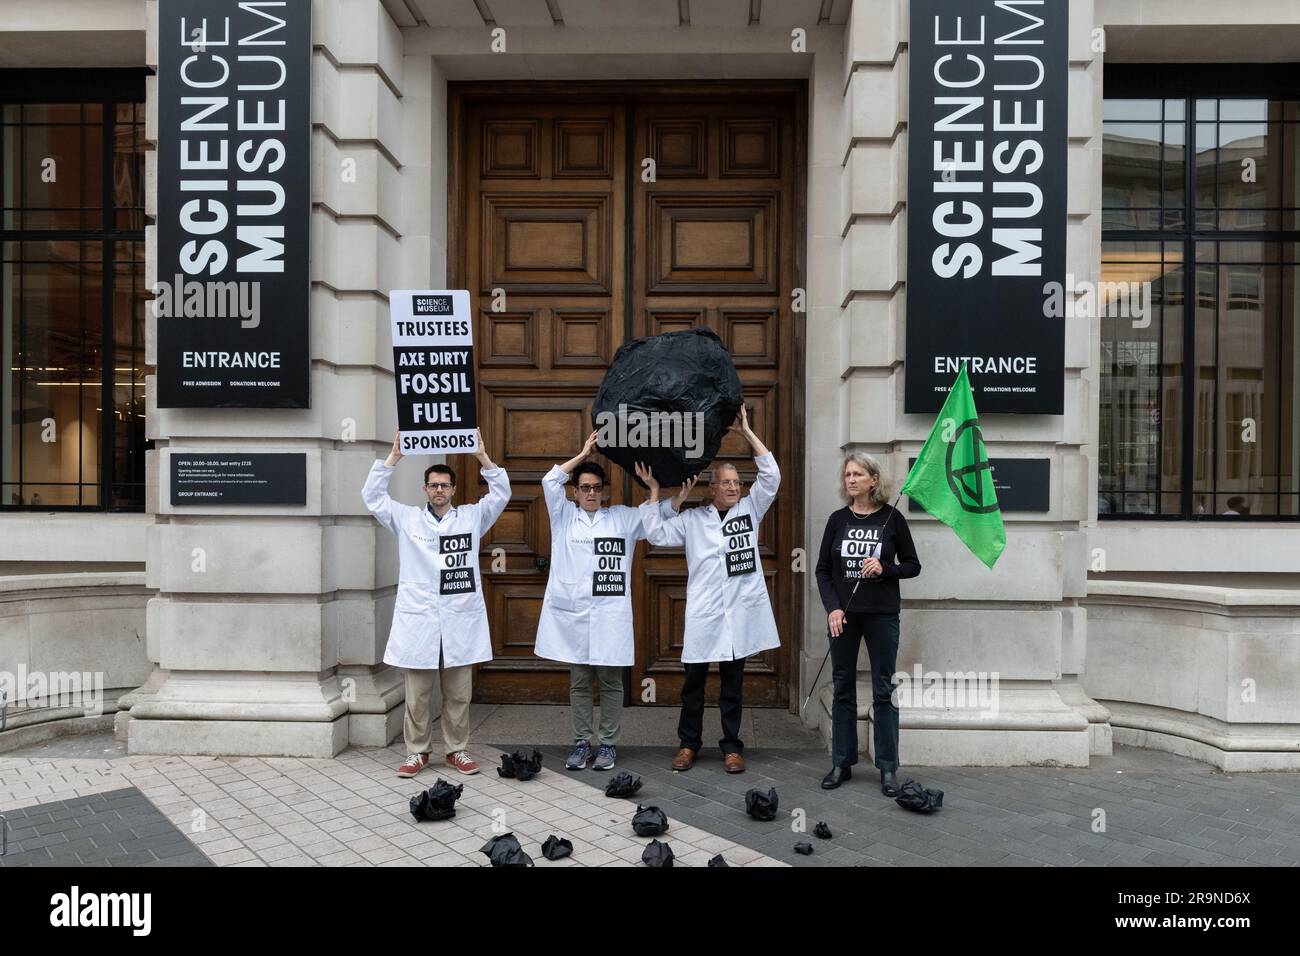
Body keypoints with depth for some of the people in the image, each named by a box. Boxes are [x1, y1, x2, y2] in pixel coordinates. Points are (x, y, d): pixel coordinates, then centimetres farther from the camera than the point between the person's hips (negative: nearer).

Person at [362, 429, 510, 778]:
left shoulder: (471, 517, 8)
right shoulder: (407, 519, 7)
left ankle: (457, 750, 20)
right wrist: (394, 456, -5)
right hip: (418, 619, 0)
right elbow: (372, 496, 2)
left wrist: (482, 456, -6)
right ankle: (417, 752, 18)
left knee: (458, 694, 8)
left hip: (460, 620, 0)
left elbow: (501, 493, 2)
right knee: (417, 694, 6)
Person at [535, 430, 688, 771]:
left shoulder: (623, 517, 9)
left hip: (611, 615, 0)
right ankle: (581, 743, 19)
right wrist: (584, 454, -2)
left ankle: (609, 744, 17)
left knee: (611, 682, 6)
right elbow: (550, 482, -3)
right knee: (579, 682, 9)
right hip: (572, 613, 1)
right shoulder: (564, 516, 9)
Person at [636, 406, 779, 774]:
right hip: (702, 613, 0)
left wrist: (746, 431, -4)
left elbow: (770, 475, -1)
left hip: (739, 612, 0)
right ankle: (688, 743, 21)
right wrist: (654, 490, -4)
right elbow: (657, 534, 0)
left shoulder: (750, 509, 7)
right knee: (693, 681, 7)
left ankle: (732, 747, 20)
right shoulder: (692, 519, 6)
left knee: (732, 683, 10)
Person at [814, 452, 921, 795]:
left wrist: (884, 568, -15)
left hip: (882, 615, -2)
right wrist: (832, 608, -8)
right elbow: (823, 570, 5)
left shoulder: (892, 518, -2)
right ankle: (841, 763, 18)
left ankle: (887, 768, 13)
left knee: (884, 691, 3)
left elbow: (913, 565, 4)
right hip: (843, 615, 2)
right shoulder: (838, 519, 3)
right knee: (842, 688, 8)